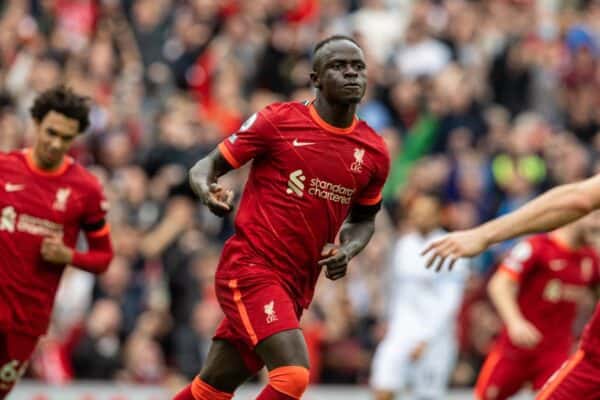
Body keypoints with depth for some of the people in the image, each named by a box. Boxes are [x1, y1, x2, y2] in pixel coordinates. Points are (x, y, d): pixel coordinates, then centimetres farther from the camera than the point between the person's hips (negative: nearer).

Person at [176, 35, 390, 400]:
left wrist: (347, 251, 1)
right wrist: (206, 189, -24)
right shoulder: (278, 121, -7)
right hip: (249, 268, -5)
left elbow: (364, 217, 22)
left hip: (297, 285, 5)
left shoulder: (374, 153, 6)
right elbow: (208, 166, 0)